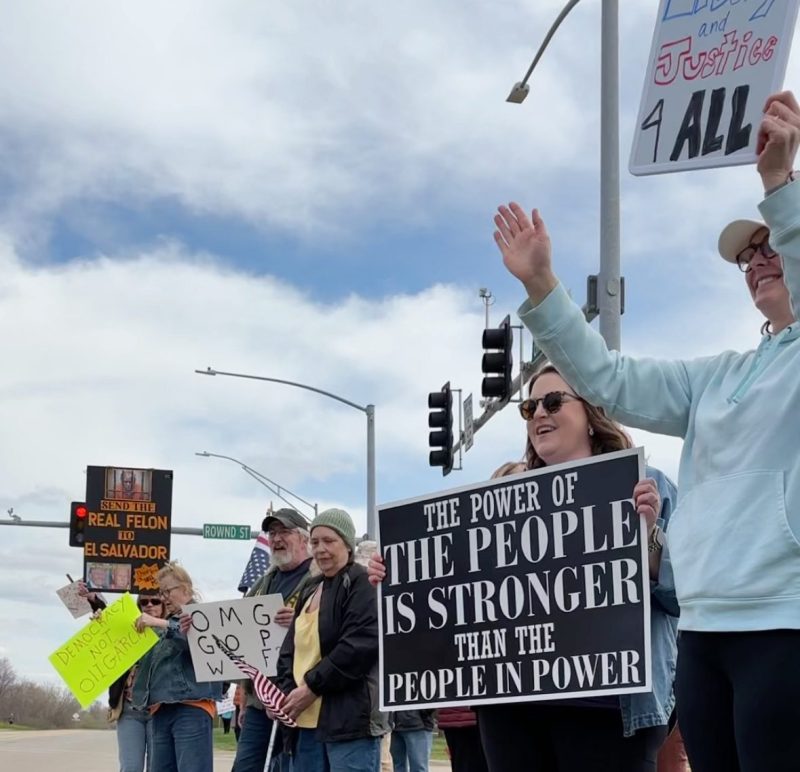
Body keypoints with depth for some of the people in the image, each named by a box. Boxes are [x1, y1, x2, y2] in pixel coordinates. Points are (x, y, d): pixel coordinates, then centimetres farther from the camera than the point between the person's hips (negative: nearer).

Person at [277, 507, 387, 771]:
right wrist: (287, 691, -1)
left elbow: (360, 645, -16)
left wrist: (312, 687, -14)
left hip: (351, 718, -8)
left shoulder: (361, 583, -4)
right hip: (309, 719, 8)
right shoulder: (311, 590, 21)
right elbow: (290, 648, 18)